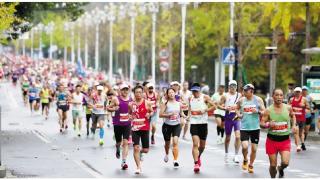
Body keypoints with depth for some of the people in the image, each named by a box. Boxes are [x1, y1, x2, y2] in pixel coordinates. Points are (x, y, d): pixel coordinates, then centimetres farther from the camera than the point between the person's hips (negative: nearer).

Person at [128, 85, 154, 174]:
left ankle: (141, 152, 42)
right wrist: (129, 116, -5)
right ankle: (138, 167, 0)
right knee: (136, 148, -9)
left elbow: (152, 111, 9)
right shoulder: (131, 104, 2)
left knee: (146, 150, 5)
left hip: (145, 128, 0)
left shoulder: (147, 103, -3)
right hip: (135, 129, 0)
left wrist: (149, 114, -13)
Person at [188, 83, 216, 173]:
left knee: (202, 145, 12)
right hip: (194, 123, 1)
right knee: (195, 143, -15)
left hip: (203, 123, -1)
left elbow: (214, 106, -6)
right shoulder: (190, 98, 7)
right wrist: (189, 114, 10)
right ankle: (196, 163, -17)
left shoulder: (205, 97, -4)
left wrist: (205, 110, -17)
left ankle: (198, 157, 42)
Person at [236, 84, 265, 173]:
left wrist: (258, 111, -19)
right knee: (245, 147, -15)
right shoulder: (241, 100, 1)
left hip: (255, 128, 0)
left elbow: (264, 112, 0)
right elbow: (237, 108, 20)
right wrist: (238, 114, 1)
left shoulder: (258, 100, -2)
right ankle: (245, 160, 14)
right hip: (244, 128, 0)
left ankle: (251, 165, 26)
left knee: (254, 148, 5)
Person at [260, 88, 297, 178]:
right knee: (273, 165, 2)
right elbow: (262, 123, -5)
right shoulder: (268, 110, -8)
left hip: (285, 140, 1)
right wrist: (268, 124, -26)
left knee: (285, 163, -14)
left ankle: (280, 169, 23)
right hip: (272, 140, -1)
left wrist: (294, 125, 4)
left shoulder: (288, 108, -2)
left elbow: (293, 116, 20)